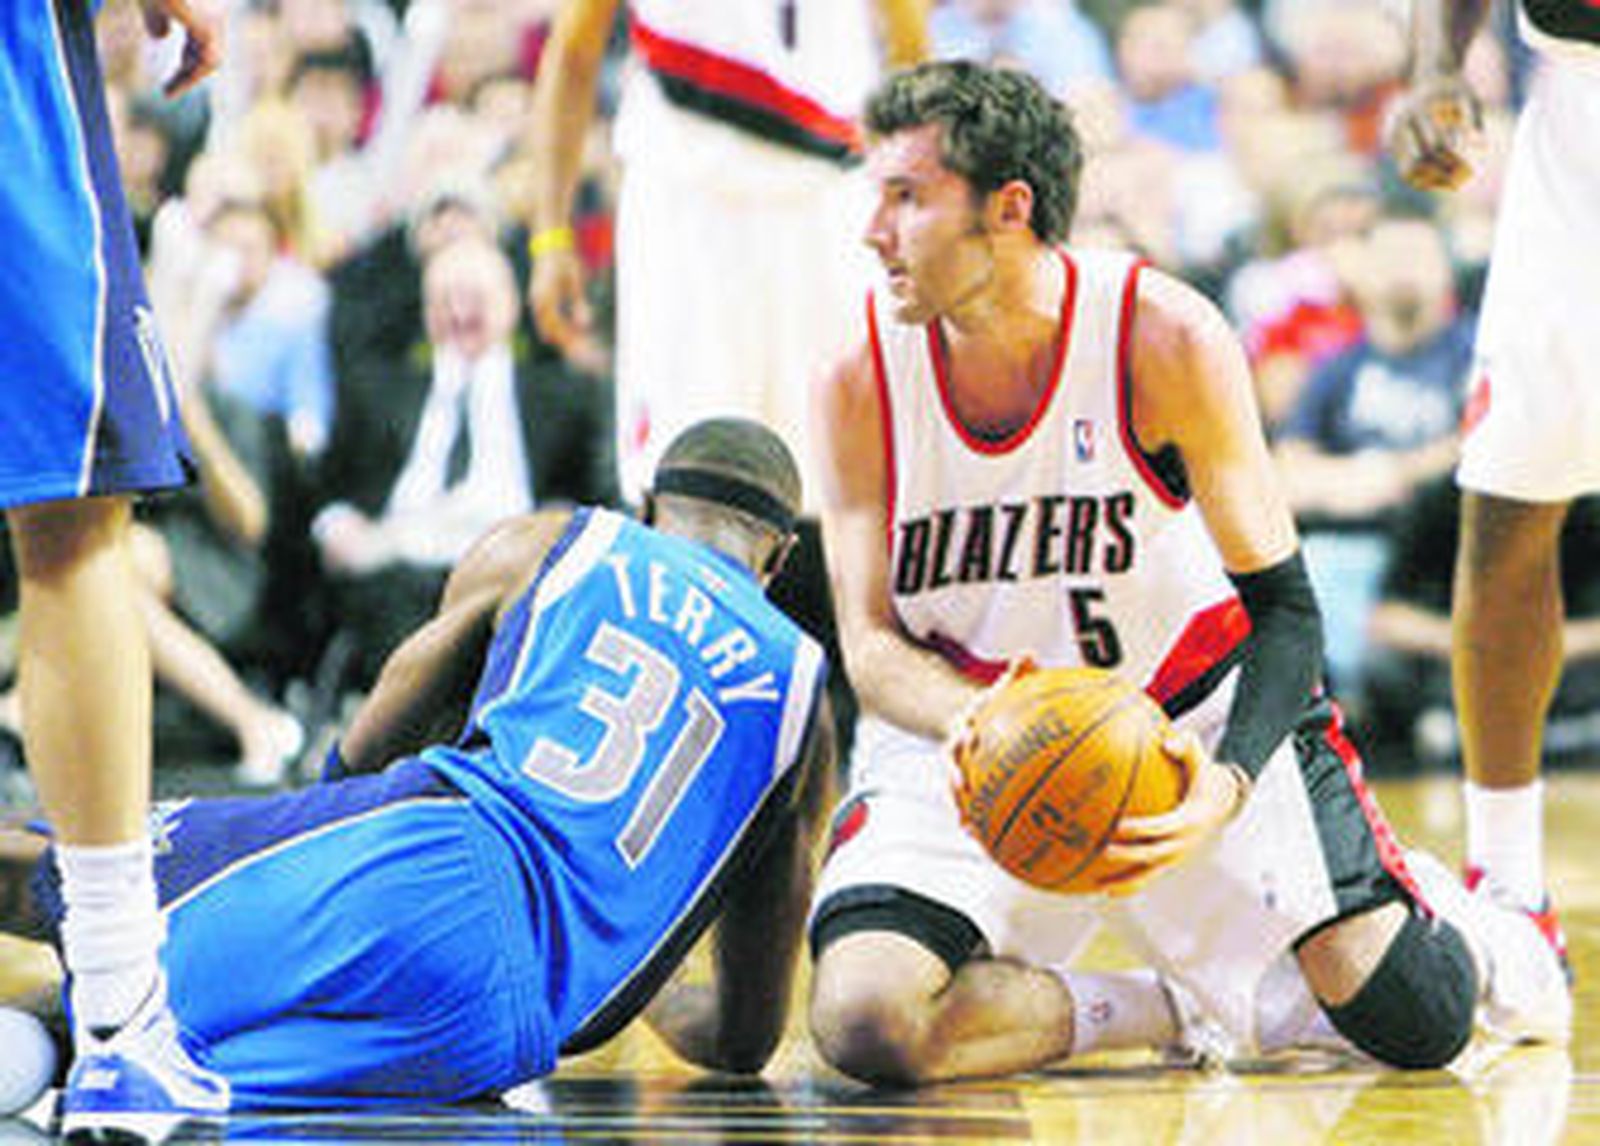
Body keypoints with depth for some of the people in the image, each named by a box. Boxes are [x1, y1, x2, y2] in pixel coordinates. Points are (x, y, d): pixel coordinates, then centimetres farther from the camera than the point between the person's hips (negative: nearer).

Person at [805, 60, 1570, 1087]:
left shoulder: (1165, 338, -19)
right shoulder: (864, 382, -14)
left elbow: (1284, 611, -16)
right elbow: (871, 643, -10)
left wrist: (1227, 787, -36)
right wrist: (972, 726, -34)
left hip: (1184, 706, -1)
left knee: (1414, 1023, -12)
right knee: (865, 1022, -28)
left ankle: (1457, 927, 29)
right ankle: (1181, 1014, -2)